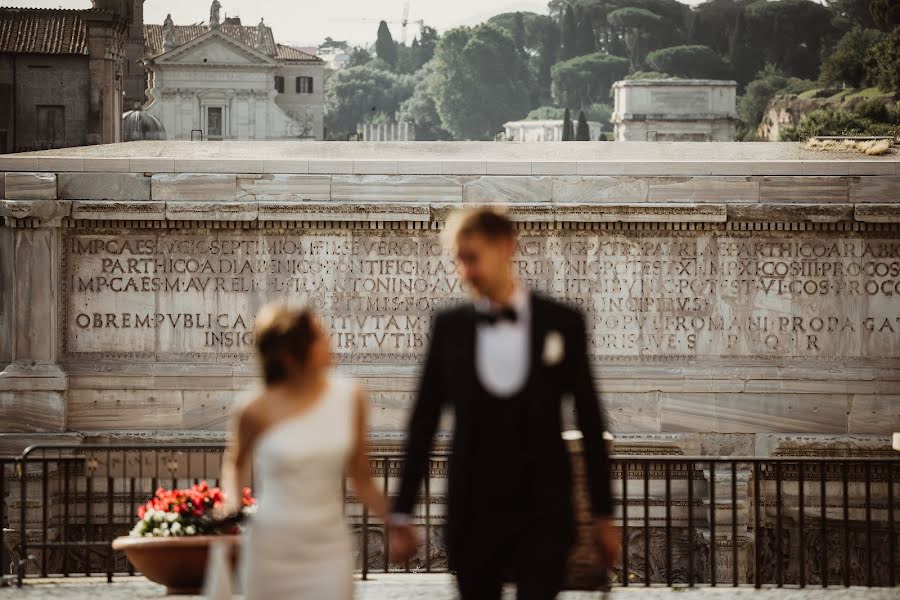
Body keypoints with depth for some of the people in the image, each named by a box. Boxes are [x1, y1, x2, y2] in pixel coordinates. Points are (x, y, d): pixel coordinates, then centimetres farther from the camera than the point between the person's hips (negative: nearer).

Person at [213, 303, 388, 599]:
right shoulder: (259, 413, -8)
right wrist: (232, 503, -1)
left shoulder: (349, 398, -1)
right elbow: (237, 461, 14)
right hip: (273, 549, -1)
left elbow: (361, 480, 7)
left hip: (329, 545, 1)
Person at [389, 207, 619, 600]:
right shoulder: (448, 327, 2)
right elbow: (423, 423, 5)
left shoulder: (562, 323, -1)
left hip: (544, 513, -1)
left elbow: (590, 421, 3)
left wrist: (603, 515, 4)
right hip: (472, 513, 2)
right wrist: (402, 515, 4)